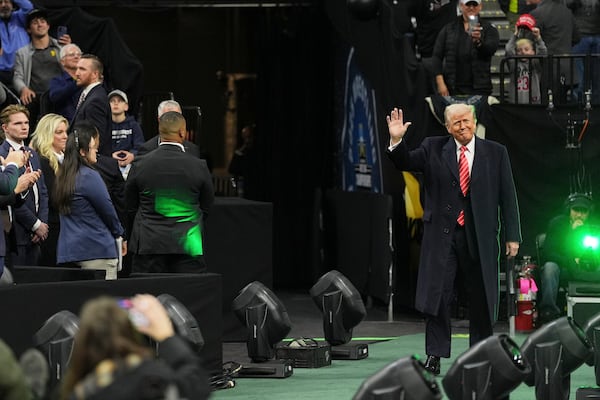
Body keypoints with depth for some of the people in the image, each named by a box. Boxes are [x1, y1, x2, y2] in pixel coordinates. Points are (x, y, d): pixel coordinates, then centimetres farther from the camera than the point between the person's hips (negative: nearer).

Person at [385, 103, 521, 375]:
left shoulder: (495, 153, 5)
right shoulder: (433, 149, 6)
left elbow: (507, 196, 5)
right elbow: (406, 163, -1)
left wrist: (512, 235, 1)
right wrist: (397, 141, -20)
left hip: (480, 238, 0)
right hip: (442, 235, 0)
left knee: (481, 301, 6)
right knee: (436, 296, -3)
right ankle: (434, 355, 1)